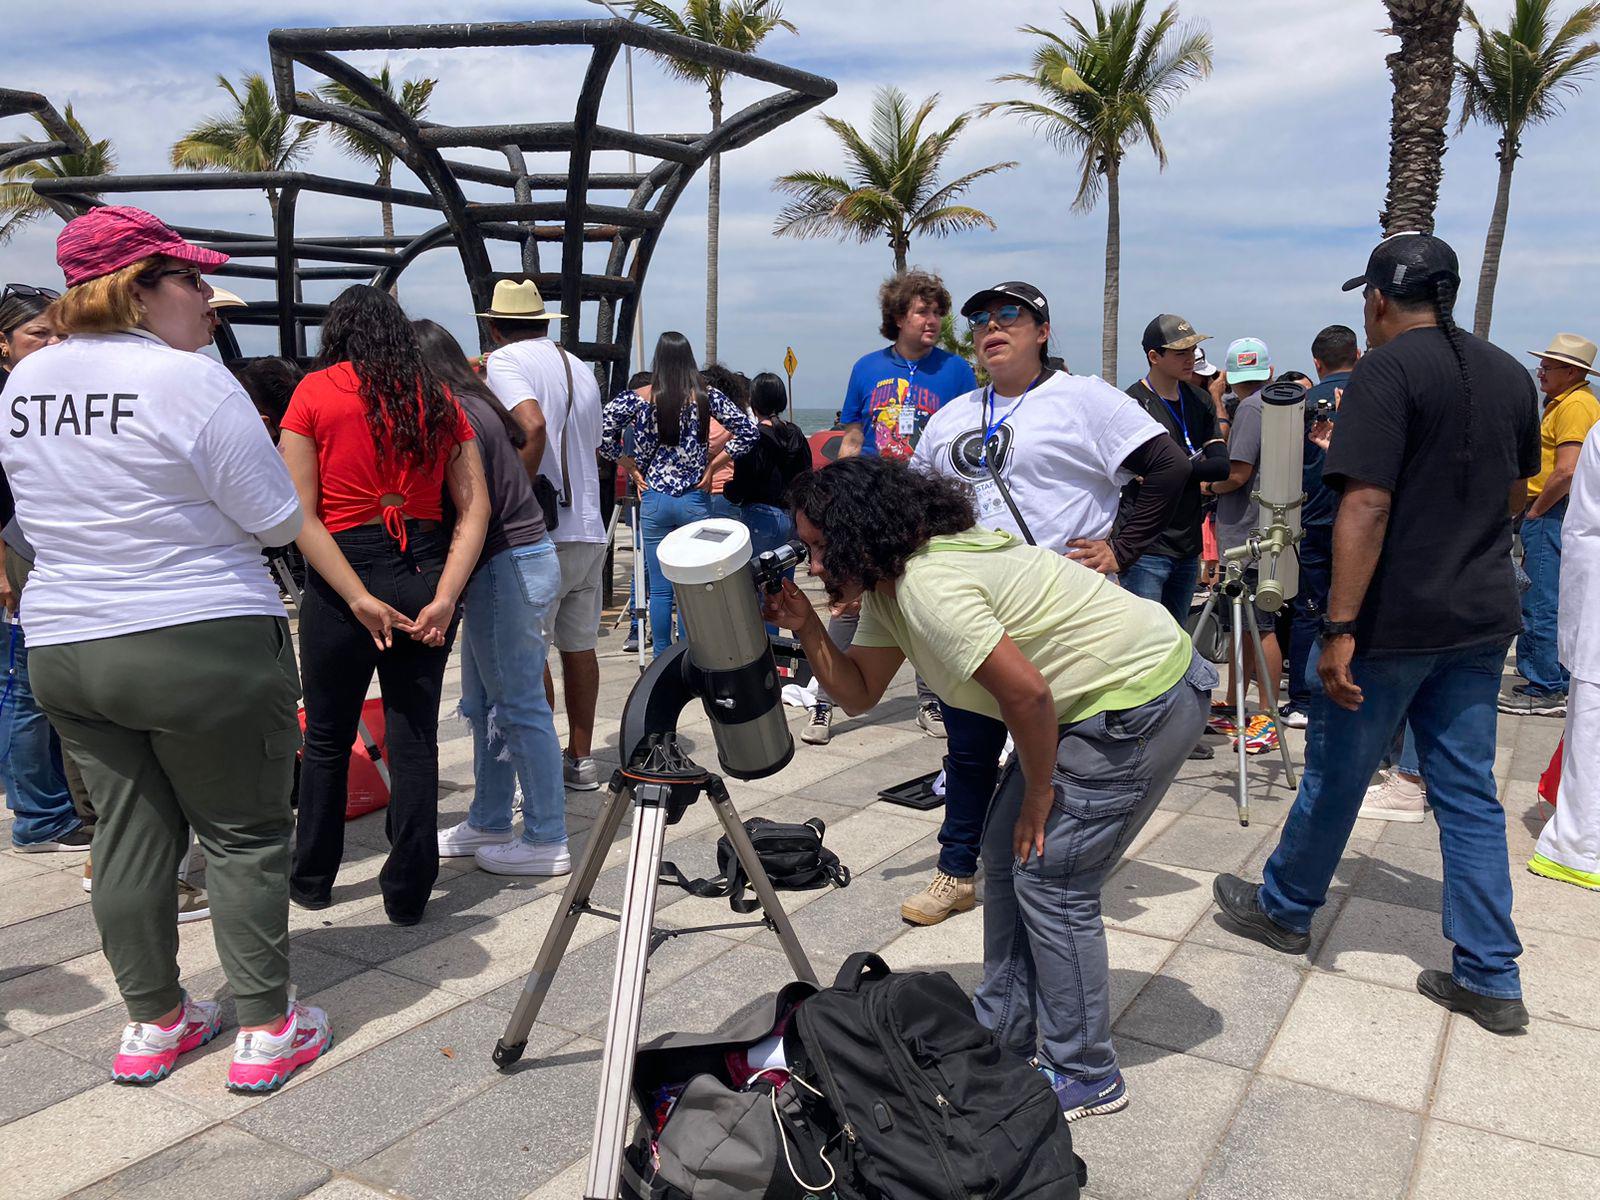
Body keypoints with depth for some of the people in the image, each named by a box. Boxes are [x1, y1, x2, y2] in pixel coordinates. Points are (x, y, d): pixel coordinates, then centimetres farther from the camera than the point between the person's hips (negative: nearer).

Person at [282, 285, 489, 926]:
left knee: (328, 738, 14)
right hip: (425, 572, 3)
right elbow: (474, 508, -1)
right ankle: (407, 891, 16)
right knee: (414, 739, 8)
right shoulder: (438, 398, 8)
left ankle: (312, 879, 29)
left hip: (344, 572, -2)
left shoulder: (316, 391, -1)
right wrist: (444, 597, -8)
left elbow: (299, 512, -6)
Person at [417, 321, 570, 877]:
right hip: (507, 565, 10)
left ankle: (546, 841, 5)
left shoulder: (459, 416, -15)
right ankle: (488, 824, 28)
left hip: (511, 566, -10)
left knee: (520, 705, -4)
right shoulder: (467, 408, 15)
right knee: (483, 703, 17)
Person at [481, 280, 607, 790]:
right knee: (579, 647, 13)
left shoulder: (503, 361, -6)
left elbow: (533, 426, -23)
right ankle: (581, 758, 21)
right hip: (589, 530, 7)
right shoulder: (581, 370, 17)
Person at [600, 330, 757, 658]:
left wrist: (628, 462, 3)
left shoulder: (641, 398, -3)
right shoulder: (706, 396, -3)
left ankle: (662, 659, 14)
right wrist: (714, 465, 0)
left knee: (660, 588, 7)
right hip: (695, 501, 0)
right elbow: (748, 431, -6)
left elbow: (602, 432, -8)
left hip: (655, 501, 0)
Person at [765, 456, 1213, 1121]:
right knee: (1007, 854, 12)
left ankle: (1085, 1076, 10)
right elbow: (860, 693, 7)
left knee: (1048, 877, -6)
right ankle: (1004, 1032, 26)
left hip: (1144, 699, -10)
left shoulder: (928, 584, -27)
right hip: (1090, 702, 10)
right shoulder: (888, 581, 4)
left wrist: (1038, 796, -14)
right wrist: (808, 629, -7)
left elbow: (1028, 694, -29)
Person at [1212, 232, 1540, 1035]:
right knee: (1470, 793, 11)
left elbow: (1366, 505, -23)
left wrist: (1340, 628, -23)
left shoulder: (1386, 372, -14)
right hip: (1482, 617, 7)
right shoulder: (1510, 375, 10)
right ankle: (1491, 978, 15)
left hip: (1395, 618, -7)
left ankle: (1284, 909, 30)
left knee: (1335, 774, 10)